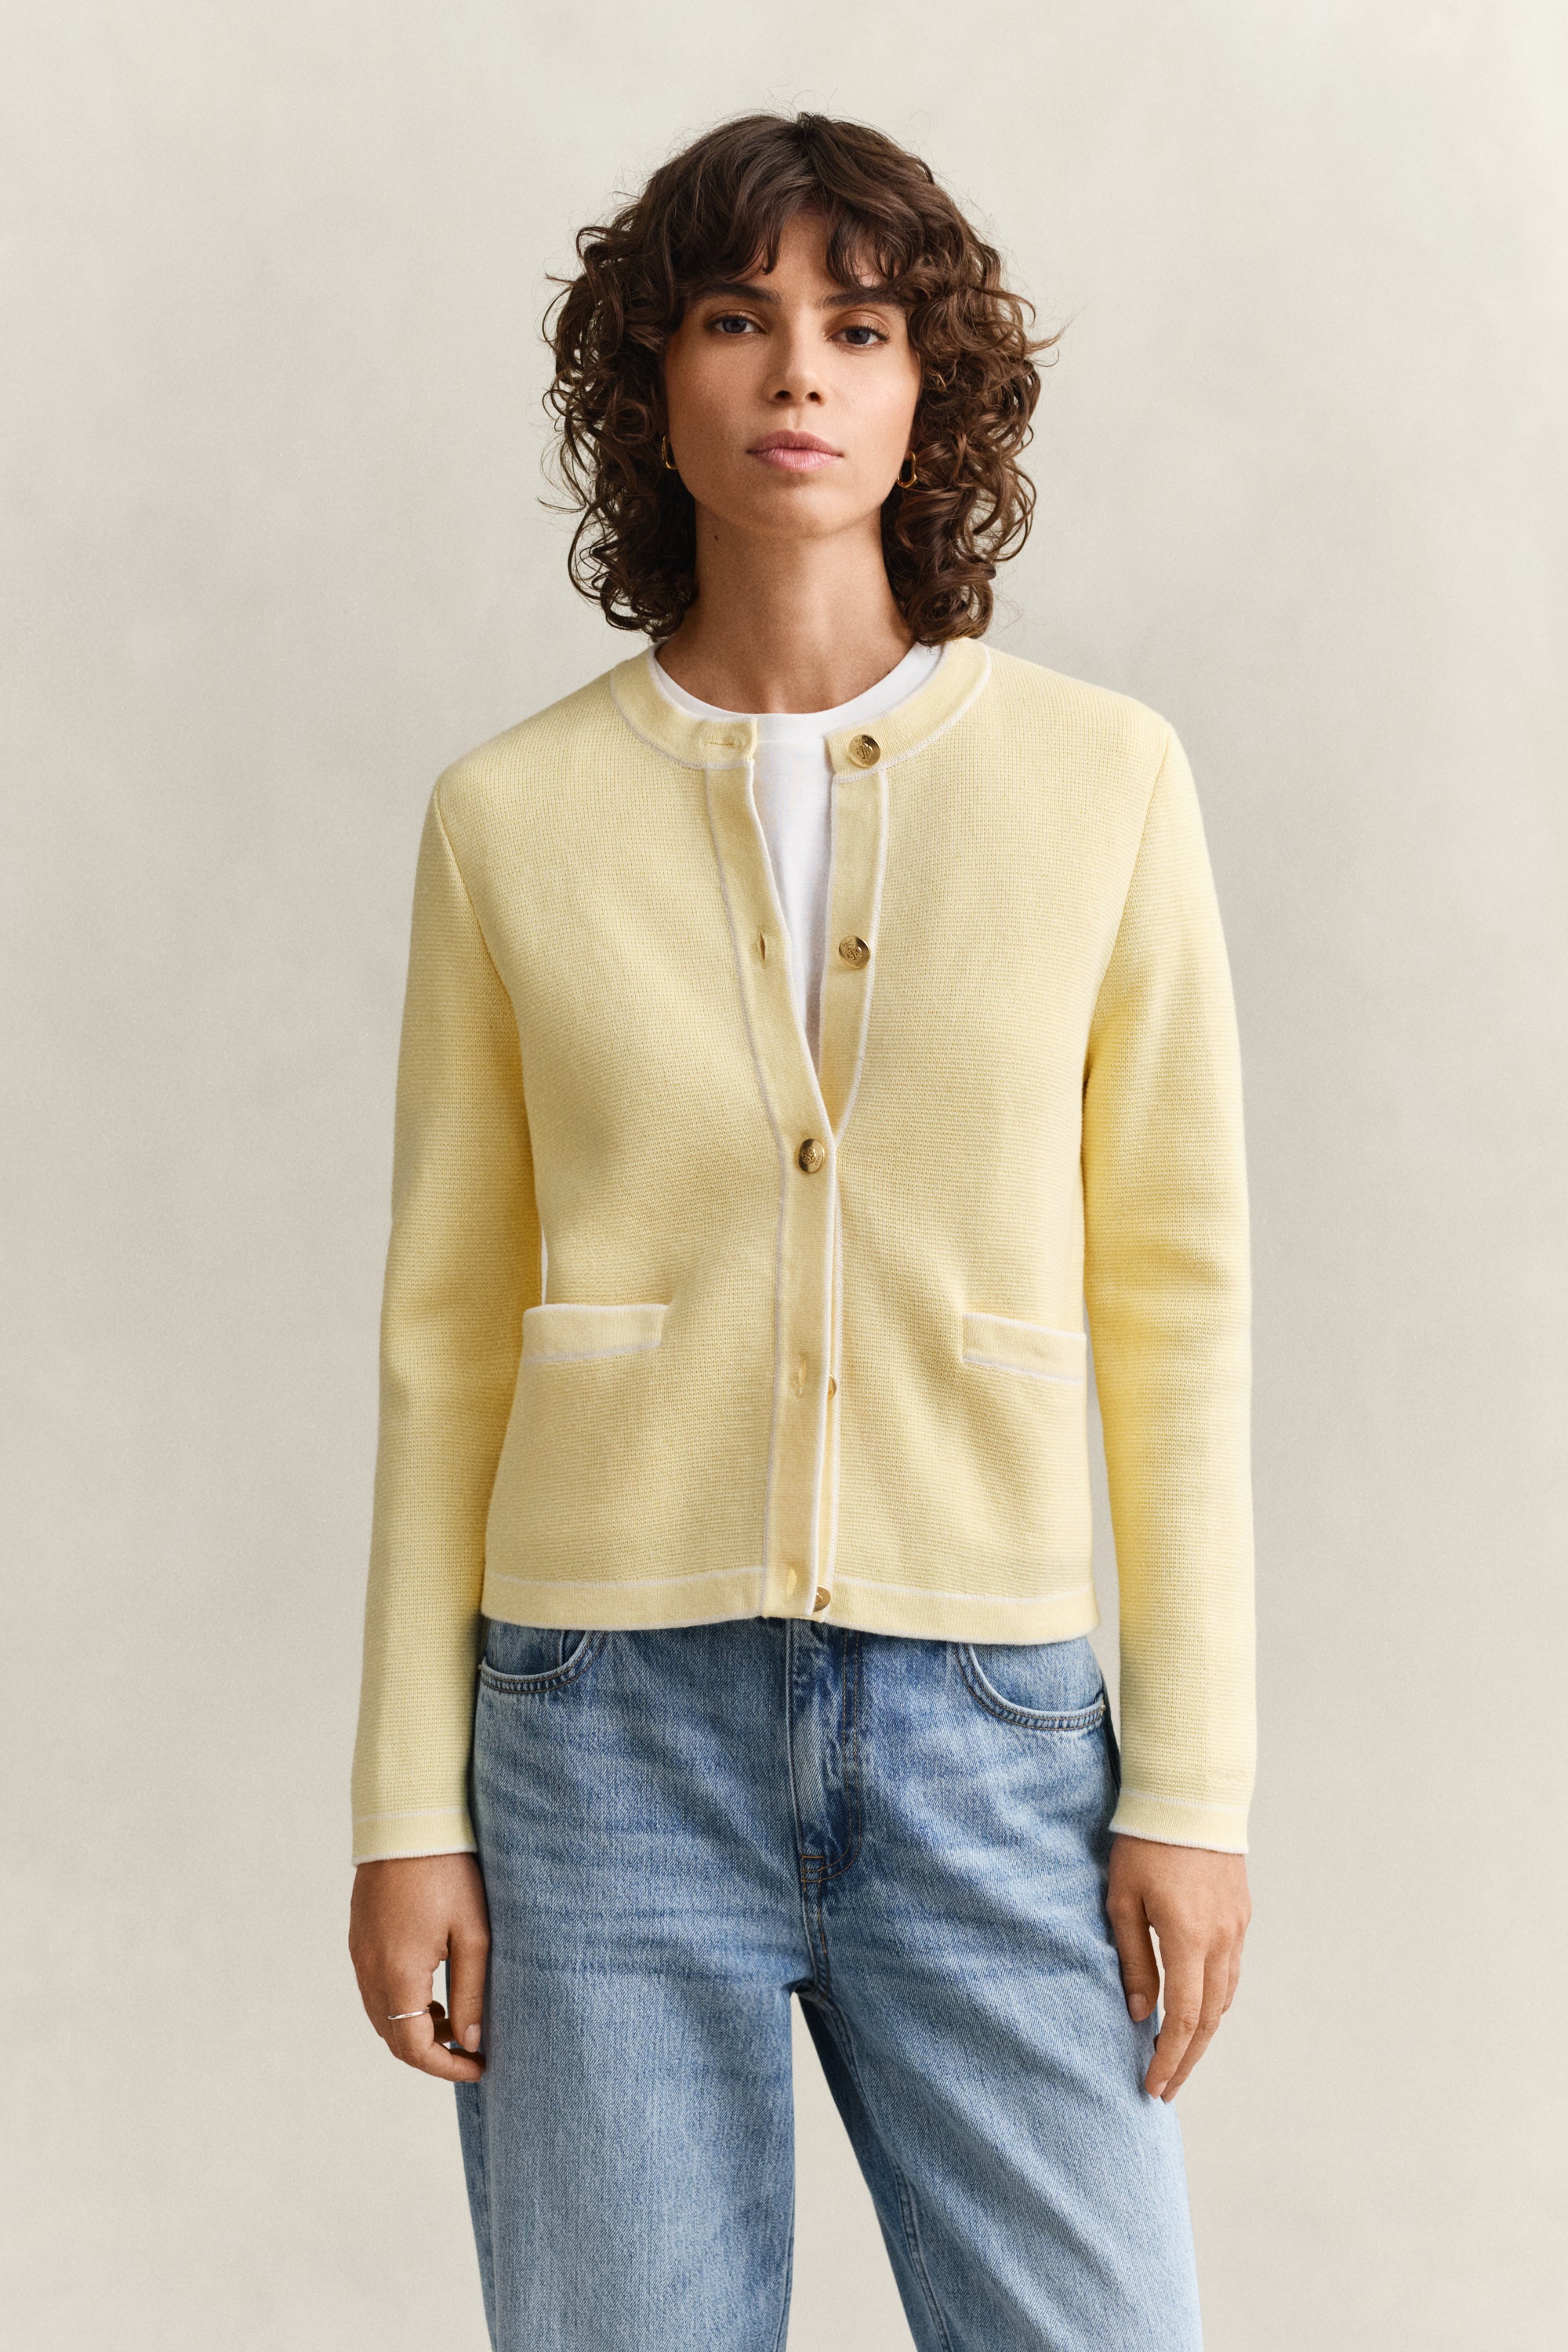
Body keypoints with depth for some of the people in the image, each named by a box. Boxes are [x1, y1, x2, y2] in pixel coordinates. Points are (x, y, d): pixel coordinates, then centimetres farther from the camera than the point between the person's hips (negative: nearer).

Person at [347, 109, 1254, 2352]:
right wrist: (407, 1810, 2)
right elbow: (449, 1325, 5)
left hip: (991, 1739, 0)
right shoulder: (513, 818, 2)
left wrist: (1192, 1783, -2)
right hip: (609, 1724, 0)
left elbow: (1175, 1301, 2)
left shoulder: (1102, 778, 1)